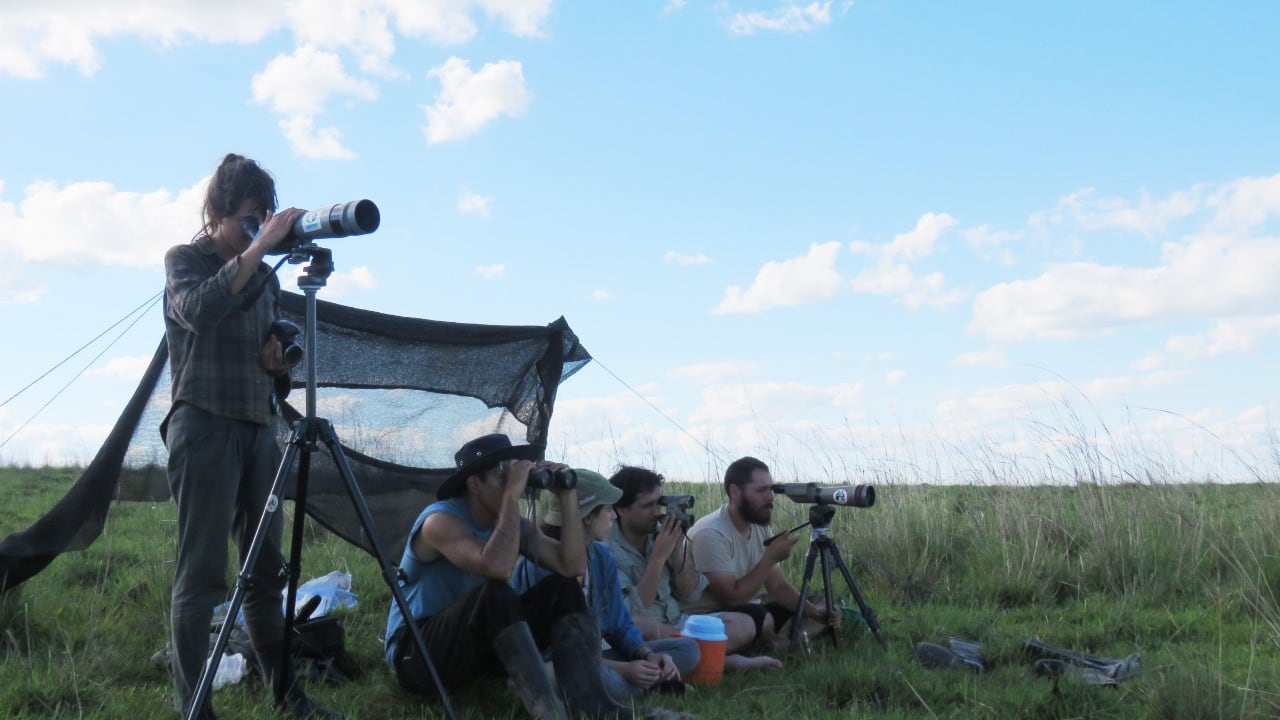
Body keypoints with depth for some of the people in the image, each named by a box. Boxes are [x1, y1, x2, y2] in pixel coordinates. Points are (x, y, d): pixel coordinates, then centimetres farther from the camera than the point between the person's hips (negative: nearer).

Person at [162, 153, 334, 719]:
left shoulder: (266, 278, 17)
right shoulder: (184, 261, 2)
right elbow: (199, 310, -21)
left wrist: (278, 361, 0)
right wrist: (258, 248, -24)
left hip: (258, 428, 6)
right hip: (203, 427, -6)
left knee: (266, 569, 6)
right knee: (202, 572, -7)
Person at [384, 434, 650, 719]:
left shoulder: (514, 524, 2)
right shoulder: (441, 521, -21)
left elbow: (573, 566, -11)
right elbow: (497, 568, -39)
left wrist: (567, 497, -15)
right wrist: (511, 496, -33)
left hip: (479, 646, 8)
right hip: (417, 653, -7)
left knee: (562, 588, -10)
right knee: (495, 592, -35)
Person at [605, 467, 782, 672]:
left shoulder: (660, 533, 2)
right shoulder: (608, 549, -15)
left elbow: (691, 595, 4)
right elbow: (633, 612, -25)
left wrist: (678, 549, -11)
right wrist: (659, 557, -25)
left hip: (676, 627, 5)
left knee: (744, 623, -8)